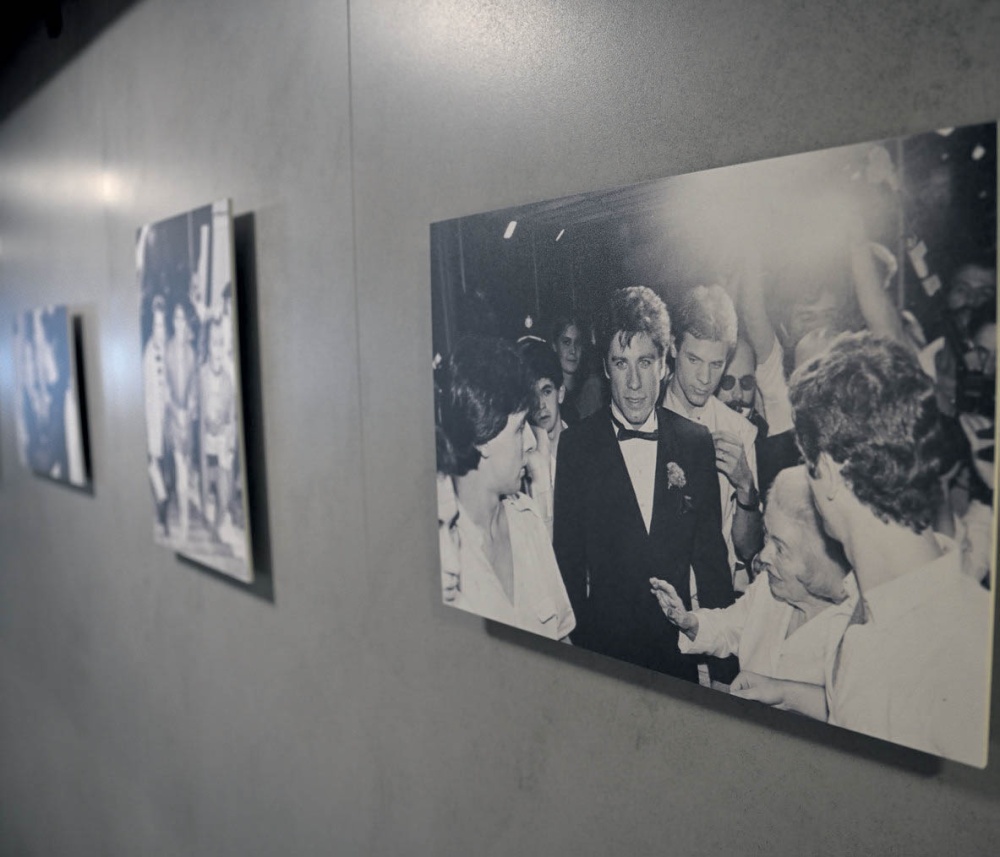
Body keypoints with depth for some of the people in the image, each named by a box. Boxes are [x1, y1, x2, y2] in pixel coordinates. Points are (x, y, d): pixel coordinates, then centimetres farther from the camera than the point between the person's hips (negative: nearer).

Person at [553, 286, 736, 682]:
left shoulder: (696, 442, -1)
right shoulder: (576, 444, -8)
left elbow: (711, 554, 4)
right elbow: (568, 558, -4)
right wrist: (575, 645, -5)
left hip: (679, 646, 2)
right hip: (602, 647, -2)